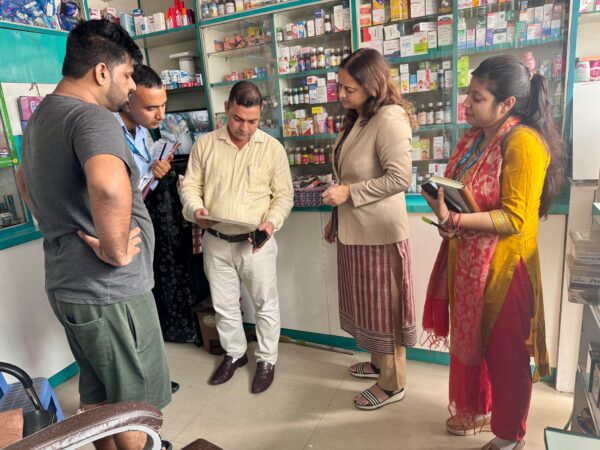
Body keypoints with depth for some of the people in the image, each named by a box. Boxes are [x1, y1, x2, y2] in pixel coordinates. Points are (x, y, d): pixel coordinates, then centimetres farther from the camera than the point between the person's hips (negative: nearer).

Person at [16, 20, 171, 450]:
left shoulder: (40, 117, 13)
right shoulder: (92, 117, -20)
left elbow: (24, 180, 31)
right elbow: (109, 185, -43)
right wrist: (115, 251, -27)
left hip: (66, 284, 9)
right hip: (110, 293, -9)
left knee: (97, 396, 24)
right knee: (135, 405, 10)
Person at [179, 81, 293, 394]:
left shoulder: (272, 148, -4)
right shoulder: (205, 144, 0)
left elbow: (284, 195, -2)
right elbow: (190, 185, 4)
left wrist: (271, 222, -19)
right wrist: (195, 209, -17)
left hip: (256, 242, -2)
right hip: (216, 242, 2)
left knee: (265, 304, 10)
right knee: (224, 305, 17)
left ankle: (267, 360, 31)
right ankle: (234, 353, 39)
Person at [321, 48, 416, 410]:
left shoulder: (390, 118, -17)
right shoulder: (357, 119, 11)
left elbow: (400, 178, -24)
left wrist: (348, 193, -20)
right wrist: (337, 218, 18)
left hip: (379, 233, -9)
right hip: (354, 230, 9)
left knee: (384, 308, 5)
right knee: (368, 304, 21)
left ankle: (393, 384, 24)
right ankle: (379, 363, 41)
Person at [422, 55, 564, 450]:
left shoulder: (523, 142, -18)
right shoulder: (476, 137, 8)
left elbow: (515, 219, -22)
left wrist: (453, 219, -30)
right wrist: (441, 198, -2)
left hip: (502, 266, -8)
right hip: (468, 261, 8)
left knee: (505, 352, 10)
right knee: (469, 340, 21)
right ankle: (477, 411, 44)